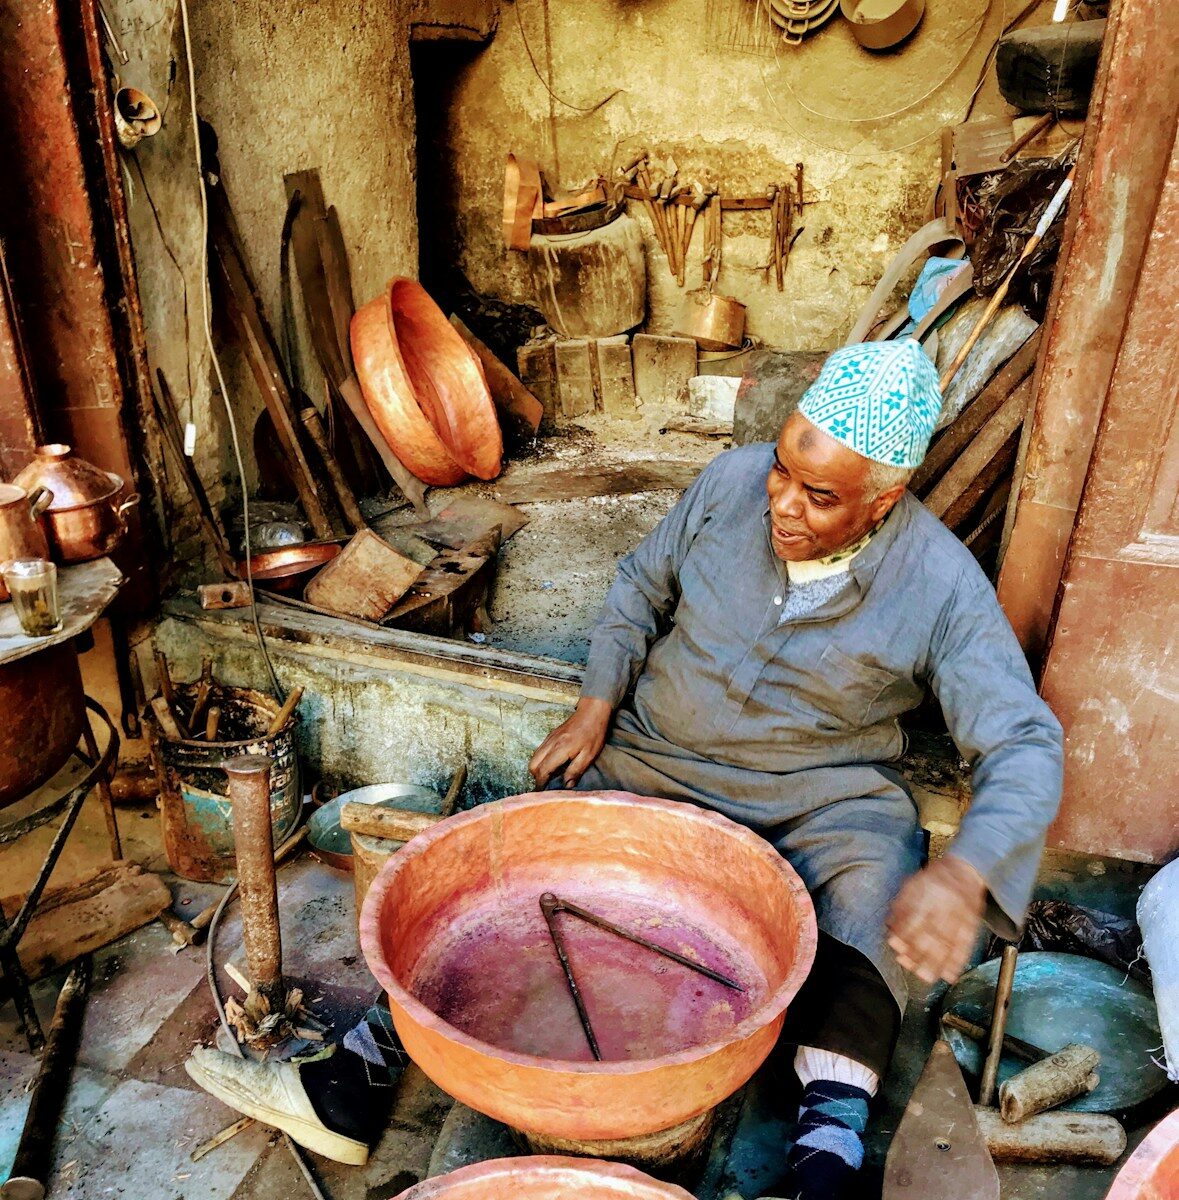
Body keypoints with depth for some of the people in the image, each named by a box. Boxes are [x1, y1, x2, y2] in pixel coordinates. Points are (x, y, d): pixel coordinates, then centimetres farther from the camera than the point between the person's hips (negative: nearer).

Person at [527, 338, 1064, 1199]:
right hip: (655, 758, 2)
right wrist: (596, 705, -4)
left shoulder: (941, 585, -17)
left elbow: (1025, 743, -18)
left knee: (877, 910, -30)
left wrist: (961, 873, -37)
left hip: (823, 796, -1)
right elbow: (641, 587, 7)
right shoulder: (730, 483, -8)